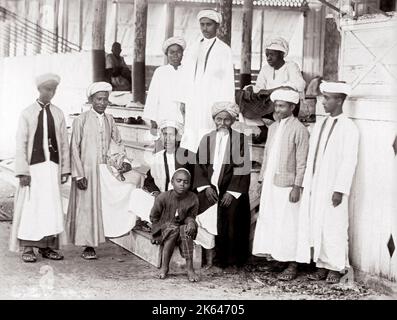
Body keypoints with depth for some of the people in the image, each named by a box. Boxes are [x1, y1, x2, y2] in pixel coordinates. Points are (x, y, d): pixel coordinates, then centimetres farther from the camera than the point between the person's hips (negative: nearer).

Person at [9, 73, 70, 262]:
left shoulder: (58, 114, 8)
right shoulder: (27, 114, 0)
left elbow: (64, 143, 10)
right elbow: (21, 145, -3)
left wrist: (65, 169, 5)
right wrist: (22, 172, -9)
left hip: (53, 165, 3)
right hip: (34, 166, -3)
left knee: (51, 206, 2)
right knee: (30, 206, -3)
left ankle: (47, 247, 11)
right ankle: (28, 248, 5)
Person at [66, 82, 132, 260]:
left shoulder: (109, 120, 8)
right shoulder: (81, 120, -6)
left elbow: (118, 142, 17)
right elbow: (74, 149, -7)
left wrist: (125, 160, 0)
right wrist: (79, 174, -13)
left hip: (105, 169, 4)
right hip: (87, 170, -4)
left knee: (101, 204, 2)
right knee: (86, 206, 0)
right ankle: (88, 246, 6)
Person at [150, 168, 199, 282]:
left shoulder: (193, 199, -8)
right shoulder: (163, 197, -14)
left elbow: (190, 216, 3)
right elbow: (154, 217, -2)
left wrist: (191, 222, -21)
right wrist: (167, 226, -10)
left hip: (182, 227, 2)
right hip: (163, 229, -2)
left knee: (185, 231, -32)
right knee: (173, 229, -35)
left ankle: (190, 268, -31)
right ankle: (164, 267, -28)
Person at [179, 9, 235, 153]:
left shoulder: (224, 50, 1)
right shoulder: (191, 49, 14)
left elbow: (228, 81, -1)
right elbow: (185, 79, 14)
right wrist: (182, 102, 7)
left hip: (213, 102, -4)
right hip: (192, 104, 4)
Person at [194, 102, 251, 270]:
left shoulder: (240, 139, 1)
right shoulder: (207, 139, 11)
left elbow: (243, 169, -4)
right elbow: (200, 166, 9)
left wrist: (232, 192, -12)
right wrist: (206, 187, -6)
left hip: (232, 191, -2)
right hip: (210, 189, 2)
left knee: (231, 217, -15)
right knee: (207, 215, -17)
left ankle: (232, 260, -2)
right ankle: (209, 256, -9)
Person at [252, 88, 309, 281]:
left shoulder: (299, 129, -7)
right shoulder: (273, 128, 14)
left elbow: (302, 162, -9)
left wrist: (297, 186, -13)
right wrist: (262, 179, 14)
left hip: (286, 184, -7)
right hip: (269, 183, 7)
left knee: (288, 224, -4)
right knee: (267, 220, 5)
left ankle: (292, 265, 2)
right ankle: (274, 255, 14)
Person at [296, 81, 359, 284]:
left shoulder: (348, 127, -7)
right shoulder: (319, 125, 12)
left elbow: (349, 161, -12)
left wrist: (340, 190, -17)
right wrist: (306, 184, 11)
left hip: (332, 188, -6)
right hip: (314, 186, 6)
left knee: (333, 228, -2)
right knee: (315, 226, 6)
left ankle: (335, 268, 10)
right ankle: (322, 266, 15)